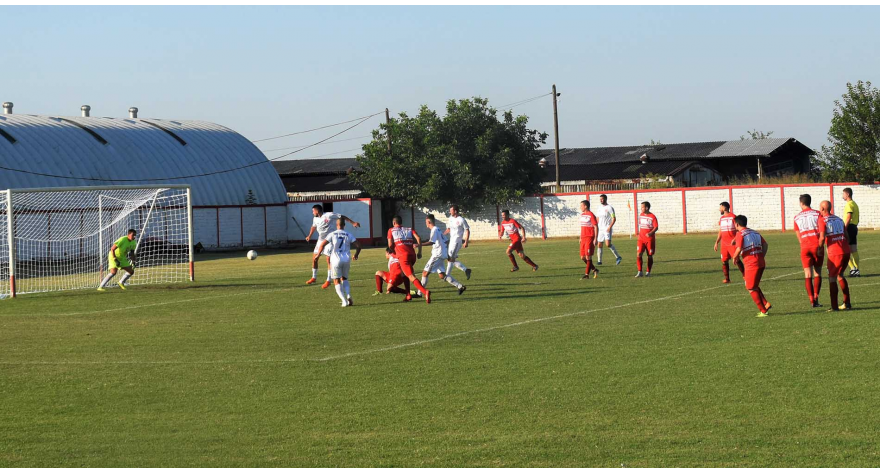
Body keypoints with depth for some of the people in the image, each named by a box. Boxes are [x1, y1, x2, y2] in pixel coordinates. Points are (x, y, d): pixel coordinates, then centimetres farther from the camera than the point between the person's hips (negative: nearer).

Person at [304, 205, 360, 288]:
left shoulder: (329, 215, -15)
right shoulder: (315, 219, 6)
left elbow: (342, 217, -9)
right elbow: (314, 226, 27)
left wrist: (353, 223, -11)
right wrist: (309, 236, 39)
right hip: (320, 240, 7)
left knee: (329, 260, -8)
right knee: (314, 259, 7)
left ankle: (328, 281, 0)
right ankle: (314, 277, 24)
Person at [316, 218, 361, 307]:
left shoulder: (332, 234, -3)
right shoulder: (348, 235, 4)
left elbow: (322, 245, -9)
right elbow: (358, 245, 3)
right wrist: (356, 255, 22)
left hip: (336, 260, -3)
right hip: (347, 259, 3)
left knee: (337, 281, 6)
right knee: (344, 279, 22)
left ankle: (344, 301, -9)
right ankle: (348, 296, -1)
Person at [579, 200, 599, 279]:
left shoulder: (591, 215, -11)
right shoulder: (582, 215, 14)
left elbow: (596, 227, -12)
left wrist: (595, 239, -16)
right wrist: (580, 238, 20)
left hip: (590, 238, -8)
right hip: (583, 238, 8)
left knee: (588, 256, -7)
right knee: (583, 257, 7)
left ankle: (587, 274, -3)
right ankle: (594, 270, 21)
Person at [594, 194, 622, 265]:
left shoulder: (609, 208, -7)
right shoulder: (599, 208, 14)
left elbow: (614, 218, -10)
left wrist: (610, 227, -19)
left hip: (607, 229, -7)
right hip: (600, 229, 7)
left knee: (608, 244, -20)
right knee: (599, 245, 6)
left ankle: (618, 257, -10)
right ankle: (599, 261, 13)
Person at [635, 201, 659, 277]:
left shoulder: (652, 217, -9)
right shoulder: (641, 215, 8)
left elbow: (656, 227, -13)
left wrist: (651, 233, -30)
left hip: (650, 239, -4)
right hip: (641, 239, 4)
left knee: (650, 256, 4)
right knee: (639, 254, -11)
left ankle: (648, 272, 17)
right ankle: (640, 272, -8)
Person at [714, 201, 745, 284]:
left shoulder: (733, 217, -6)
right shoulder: (722, 218, 15)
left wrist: (735, 239, -21)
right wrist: (717, 242, 14)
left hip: (732, 243, -7)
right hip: (724, 243, 7)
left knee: (736, 260, -10)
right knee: (724, 261, 2)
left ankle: (745, 276, -3)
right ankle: (727, 278, 9)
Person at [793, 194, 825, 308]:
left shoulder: (797, 217, 11)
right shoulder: (817, 214, 3)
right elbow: (822, 229, -8)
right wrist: (820, 245, -3)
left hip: (804, 247, 1)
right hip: (816, 245, -1)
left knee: (808, 274, 1)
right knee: (817, 273, 8)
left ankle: (812, 300, -8)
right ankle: (816, 298, -1)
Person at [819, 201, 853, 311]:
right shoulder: (839, 220, 16)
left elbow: (822, 238, -14)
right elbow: (847, 236, 17)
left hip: (834, 253, -7)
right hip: (846, 251, 7)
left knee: (832, 278, 0)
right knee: (840, 276, 21)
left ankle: (834, 306, -6)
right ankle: (847, 303, 19)